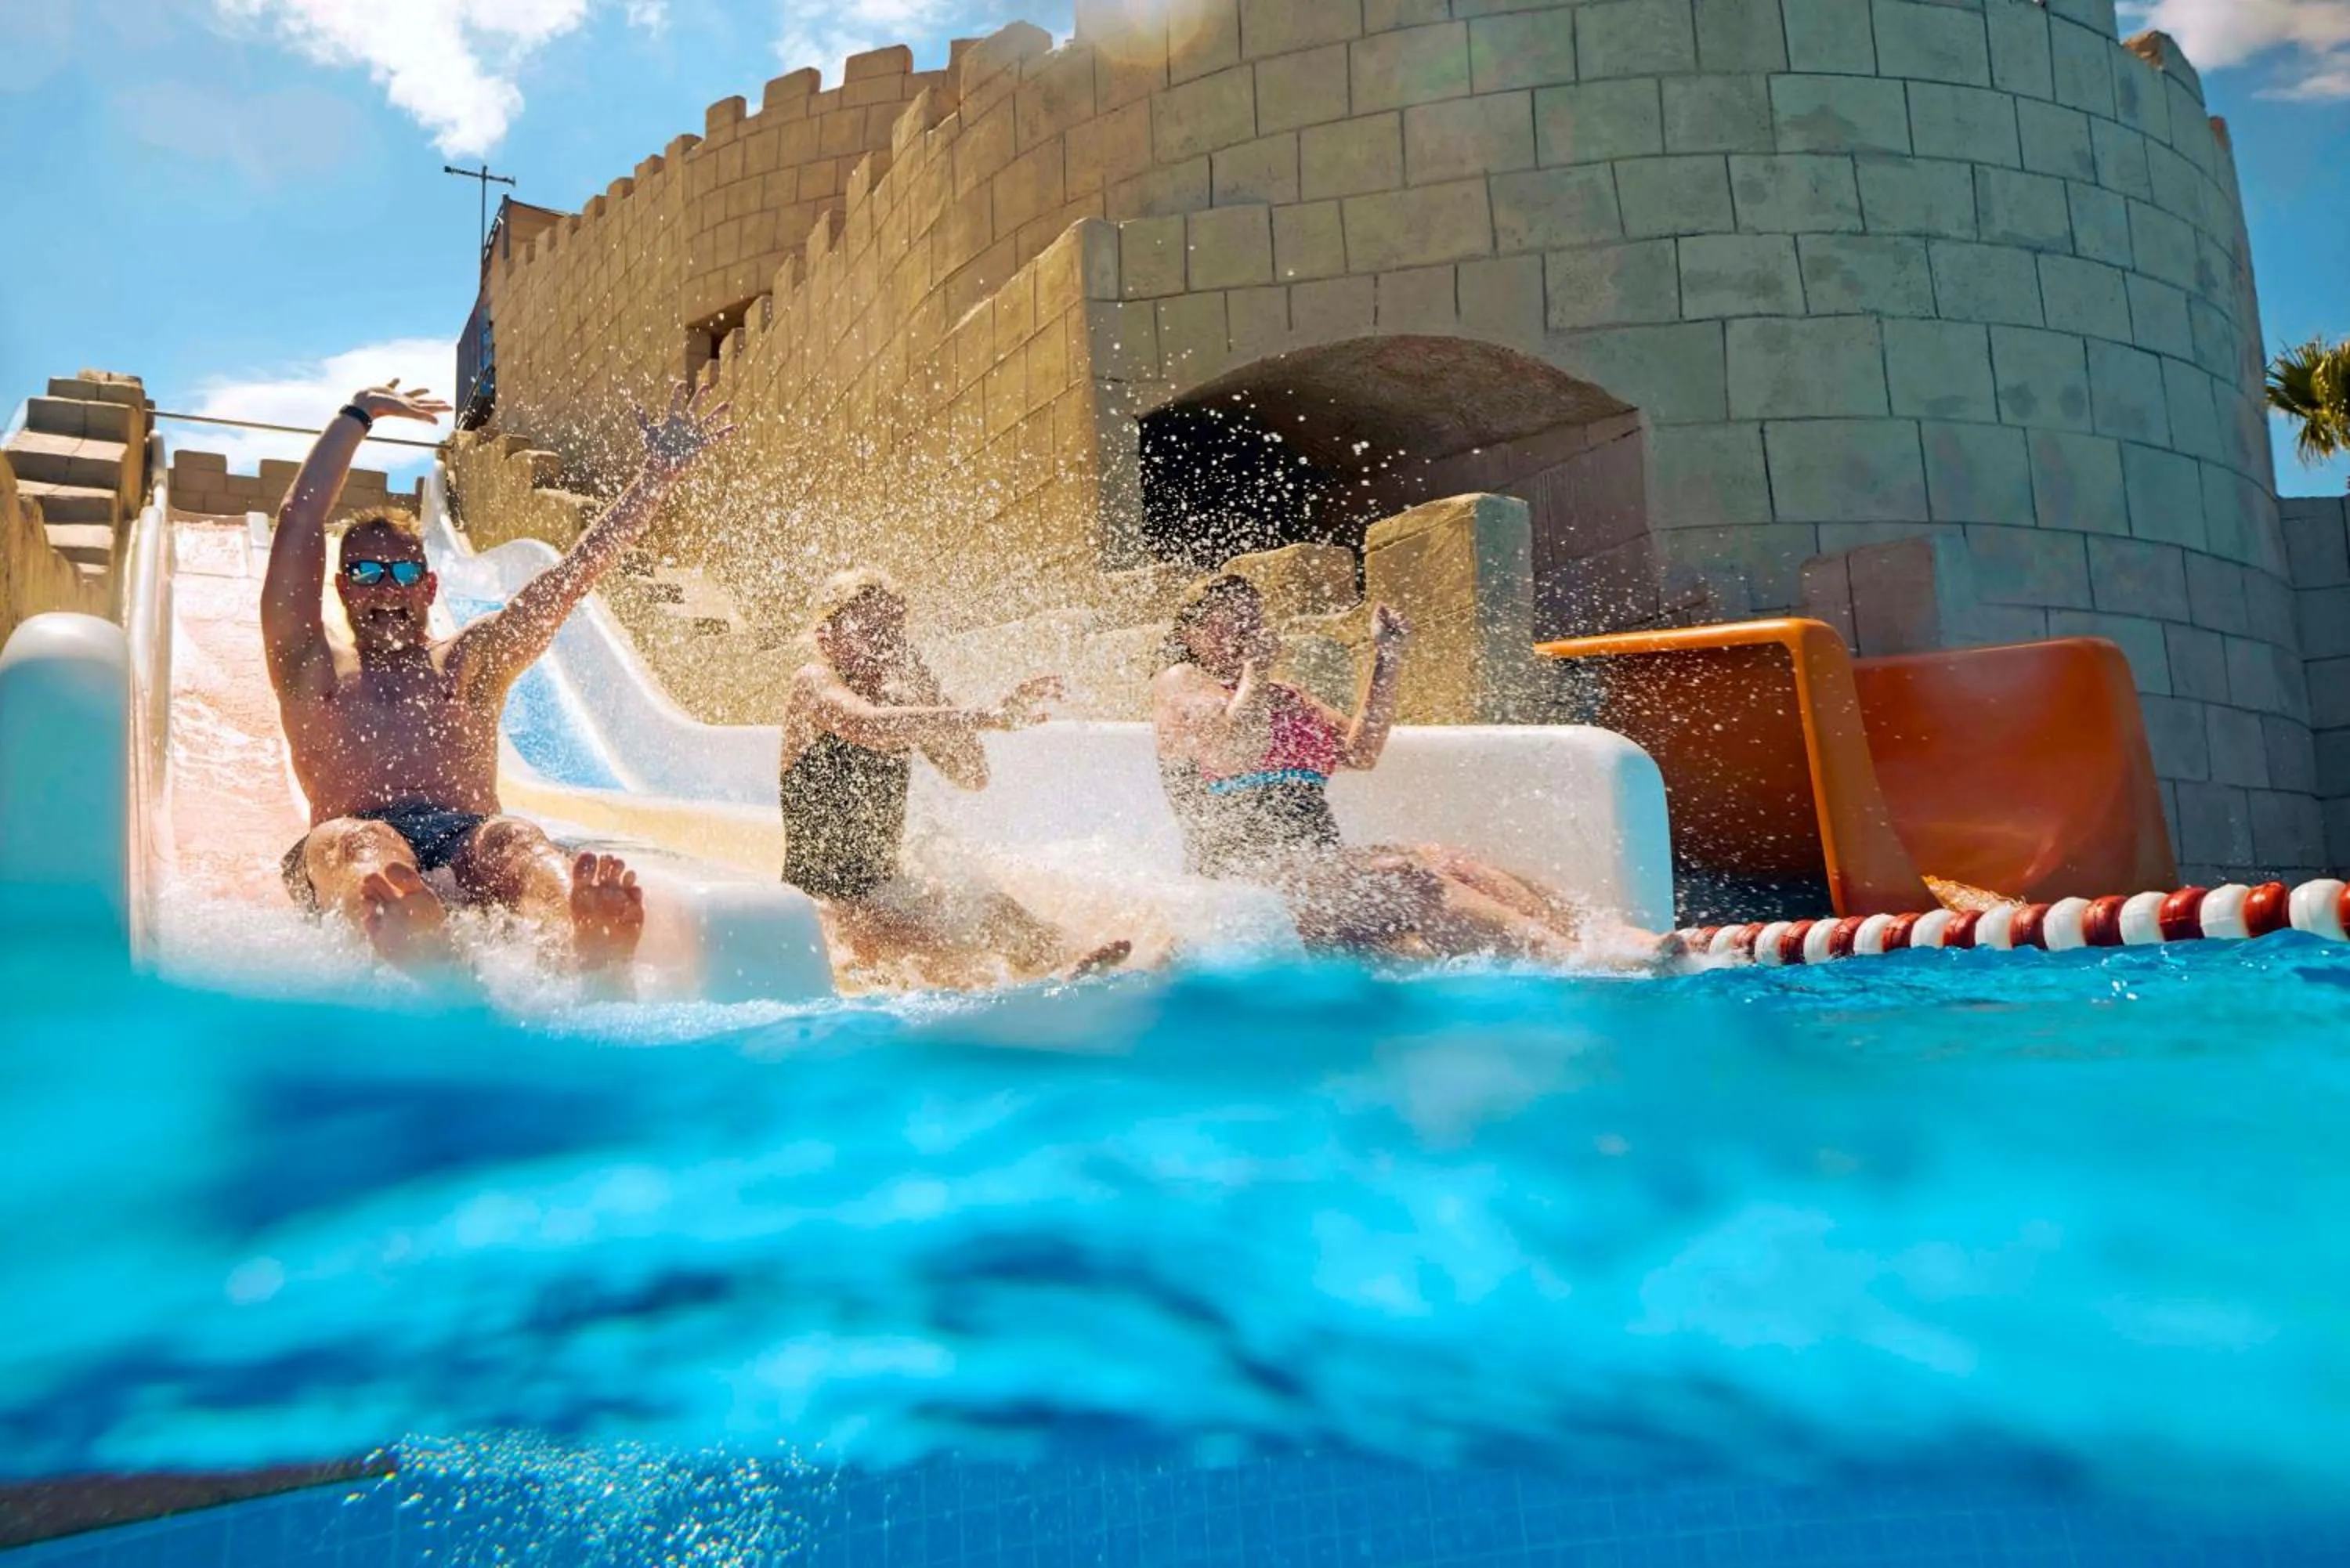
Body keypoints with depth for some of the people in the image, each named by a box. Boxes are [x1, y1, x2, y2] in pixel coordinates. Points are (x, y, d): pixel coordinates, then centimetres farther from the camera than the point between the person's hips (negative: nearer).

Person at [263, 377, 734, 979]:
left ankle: (591, 942, -71)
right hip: (349, 848, -1)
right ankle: (416, 949, -75)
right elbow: (298, 528, 18)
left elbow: (574, 572, 20)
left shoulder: (467, 664, 28)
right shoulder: (314, 673, 24)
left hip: (465, 840, 1)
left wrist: (658, 474, 14)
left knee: (513, 840, -35)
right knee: (354, 843, -38)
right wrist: (356, 418, 24)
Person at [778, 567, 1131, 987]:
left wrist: (932, 698, -6)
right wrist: (985, 717, -41)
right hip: (823, 891, -7)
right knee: (950, 951, -30)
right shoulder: (814, 682, -10)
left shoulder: (900, 702, 11)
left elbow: (971, 777, 5)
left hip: (883, 883, 7)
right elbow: (870, 726, -35)